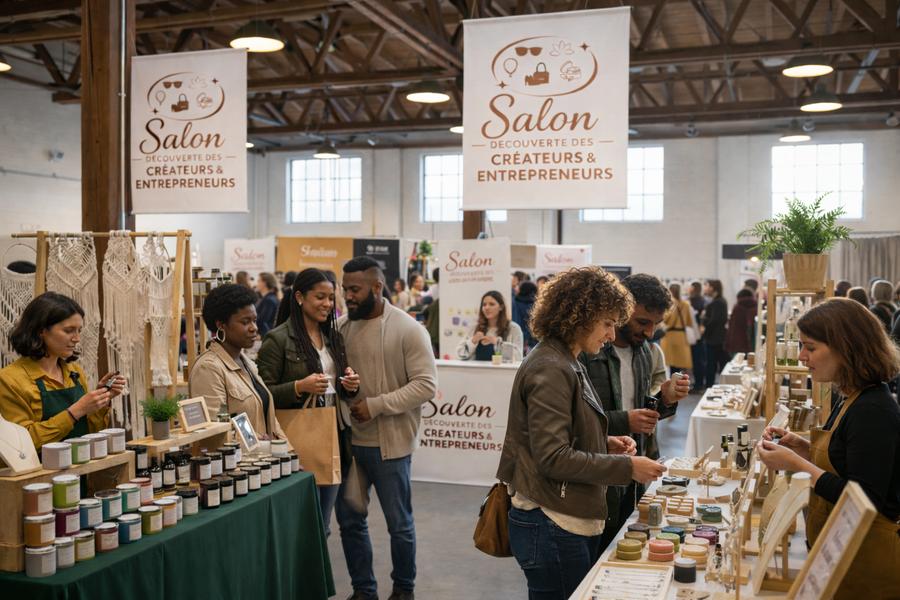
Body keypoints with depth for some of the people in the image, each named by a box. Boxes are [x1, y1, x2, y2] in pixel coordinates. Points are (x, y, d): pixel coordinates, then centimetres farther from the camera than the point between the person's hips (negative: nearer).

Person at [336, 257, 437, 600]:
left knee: (399, 523, 9)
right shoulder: (341, 327, 3)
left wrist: (376, 405, -20)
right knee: (349, 517, 13)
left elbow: (426, 385, -16)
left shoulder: (408, 330, -11)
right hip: (349, 439, 5)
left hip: (389, 442, -4)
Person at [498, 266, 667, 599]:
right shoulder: (549, 370, -19)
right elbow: (553, 457, -23)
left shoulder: (565, 363, 12)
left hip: (574, 522, 10)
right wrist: (627, 467, -18)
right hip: (552, 527, -10)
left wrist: (606, 443, 4)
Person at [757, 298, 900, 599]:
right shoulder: (851, 400, 7)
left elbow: (864, 503, -26)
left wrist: (798, 464, -22)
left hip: (864, 561, -9)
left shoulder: (874, 412, -23)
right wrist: (801, 446, 2)